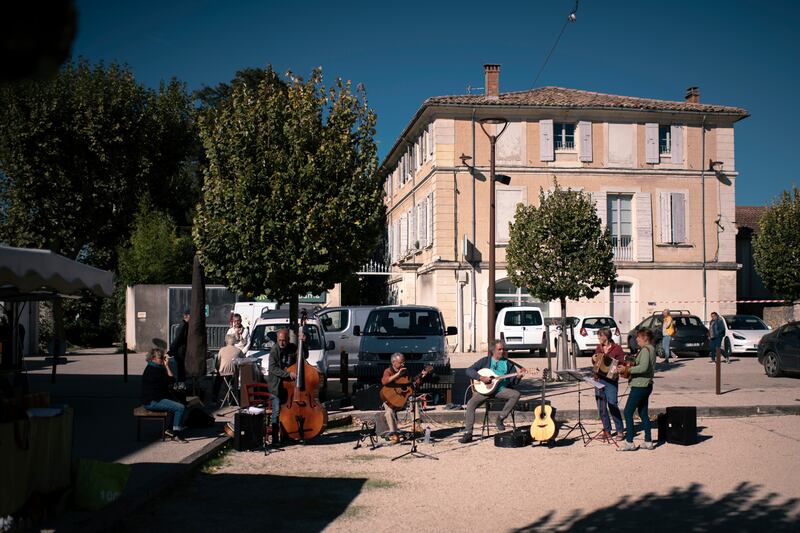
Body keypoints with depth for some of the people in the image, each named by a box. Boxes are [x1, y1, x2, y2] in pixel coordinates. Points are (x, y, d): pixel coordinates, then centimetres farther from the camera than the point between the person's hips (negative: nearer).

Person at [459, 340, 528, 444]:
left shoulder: (508, 363, 12)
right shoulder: (485, 361, 8)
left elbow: (513, 381, 7)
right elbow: (469, 371, 1)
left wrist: (518, 376, -16)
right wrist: (481, 377, -13)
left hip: (501, 389, 1)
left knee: (516, 394, -25)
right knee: (470, 404, -22)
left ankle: (500, 418, -12)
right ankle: (468, 433, -18)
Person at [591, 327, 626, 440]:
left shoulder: (617, 348, -3)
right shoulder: (598, 348, 14)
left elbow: (622, 363, -4)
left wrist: (617, 369, -23)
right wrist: (594, 359, 3)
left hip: (611, 380, -6)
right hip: (598, 379, 6)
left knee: (612, 405, -10)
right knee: (601, 407, 7)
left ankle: (620, 431, -2)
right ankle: (607, 430, 16)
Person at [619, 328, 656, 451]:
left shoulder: (645, 349, -16)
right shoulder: (651, 349, 15)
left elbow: (643, 367, -28)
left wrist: (627, 369, -27)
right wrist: (631, 365, 14)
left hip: (639, 386, -10)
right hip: (646, 385, 10)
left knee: (628, 412, -6)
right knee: (643, 413, 15)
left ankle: (629, 442, -5)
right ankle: (648, 442, 17)